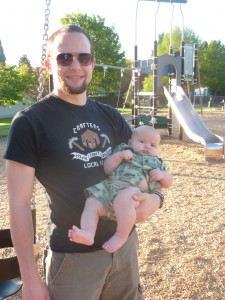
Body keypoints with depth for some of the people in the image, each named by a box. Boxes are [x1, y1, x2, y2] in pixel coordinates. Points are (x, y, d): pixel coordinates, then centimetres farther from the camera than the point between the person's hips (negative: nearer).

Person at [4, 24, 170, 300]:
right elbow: (19, 203, -11)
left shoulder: (109, 116, 4)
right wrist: (30, 278, -11)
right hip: (72, 256, -5)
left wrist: (155, 198, -12)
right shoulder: (29, 122, -12)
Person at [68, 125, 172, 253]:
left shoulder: (155, 163, 30)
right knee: (92, 202, -22)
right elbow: (107, 169, 15)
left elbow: (168, 183, 26)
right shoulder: (123, 150, 28)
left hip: (134, 190, -3)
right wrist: (119, 155, 1)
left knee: (123, 200, -37)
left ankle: (121, 236, -25)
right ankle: (87, 233, -31)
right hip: (110, 187, 3)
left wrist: (161, 174, 5)